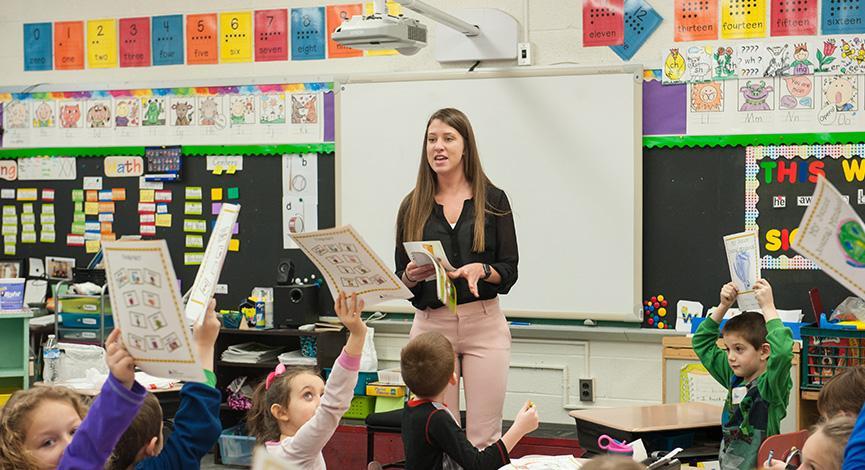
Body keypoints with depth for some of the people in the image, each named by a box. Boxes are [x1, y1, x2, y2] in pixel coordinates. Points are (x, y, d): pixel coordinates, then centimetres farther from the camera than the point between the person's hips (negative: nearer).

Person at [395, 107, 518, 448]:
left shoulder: (493, 199, 3)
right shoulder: (412, 206, 7)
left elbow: (509, 271, 2)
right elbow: (400, 277, 10)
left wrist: (481, 270, -18)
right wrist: (412, 276, -12)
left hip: (484, 326, -1)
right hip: (431, 327, 1)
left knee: (484, 438, -2)